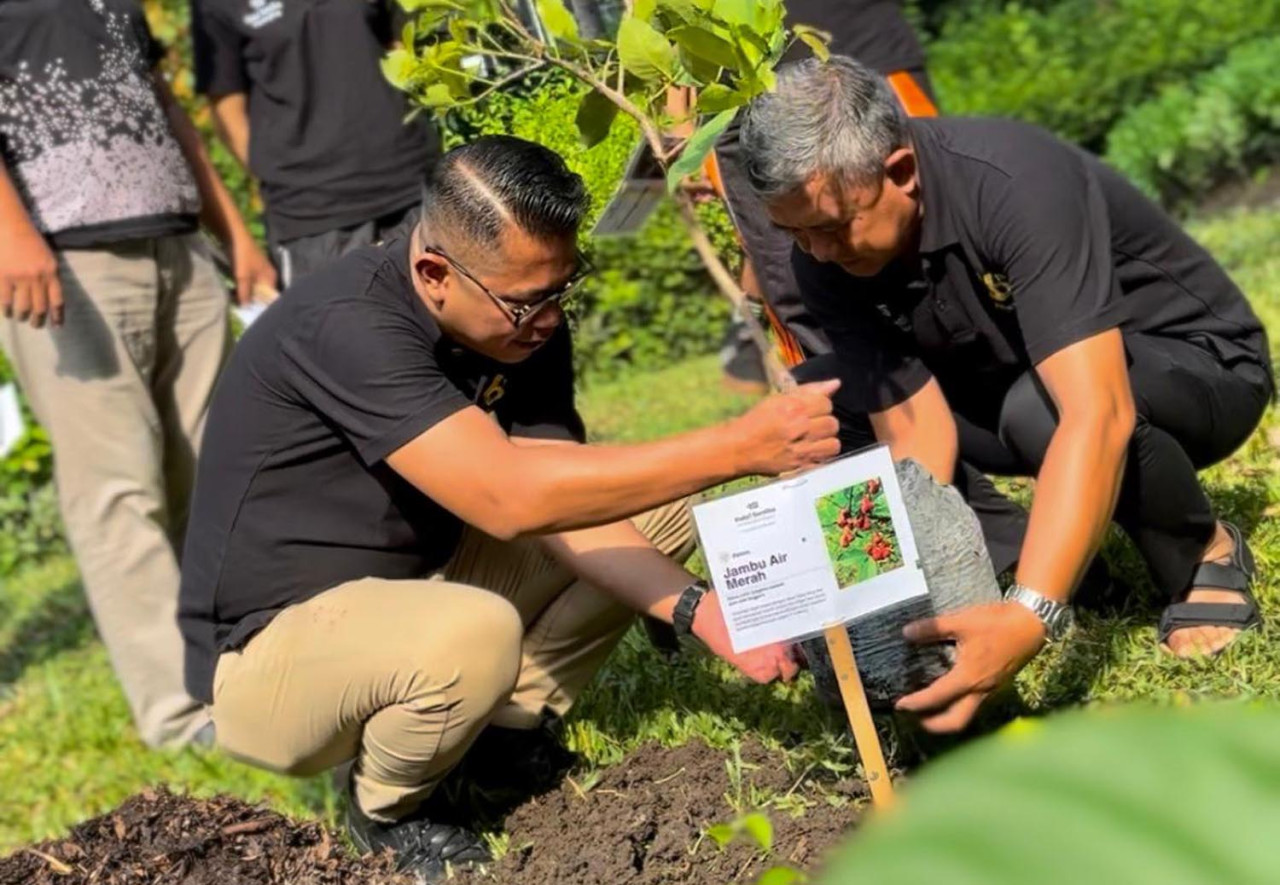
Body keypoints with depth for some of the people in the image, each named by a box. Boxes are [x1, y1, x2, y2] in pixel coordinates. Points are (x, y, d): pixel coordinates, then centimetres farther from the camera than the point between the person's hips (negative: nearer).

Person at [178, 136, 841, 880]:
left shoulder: (526, 325, -5)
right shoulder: (347, 326, -30)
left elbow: (564, 513, -5)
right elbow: (509, 498, -39)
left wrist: (699, 609, -21)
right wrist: (739, 447, -39)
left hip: (420, 585, 7)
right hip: (272, 645, -7)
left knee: (656, 508, 0)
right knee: (473, 635, -39)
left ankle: (512, 731, 3)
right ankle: (388, 811, -6)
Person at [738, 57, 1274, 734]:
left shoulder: (1015, 184, -36)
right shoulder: (826, 261, -17)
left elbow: (1096, 414, -45)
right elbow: (914, 437, -19)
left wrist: (1030, 617, -55)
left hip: (1198, 365, -6)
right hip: (1018, 383, 6)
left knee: (1039, 408, -39)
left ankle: (1205, 556, -9)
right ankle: (1020, 564, -5)